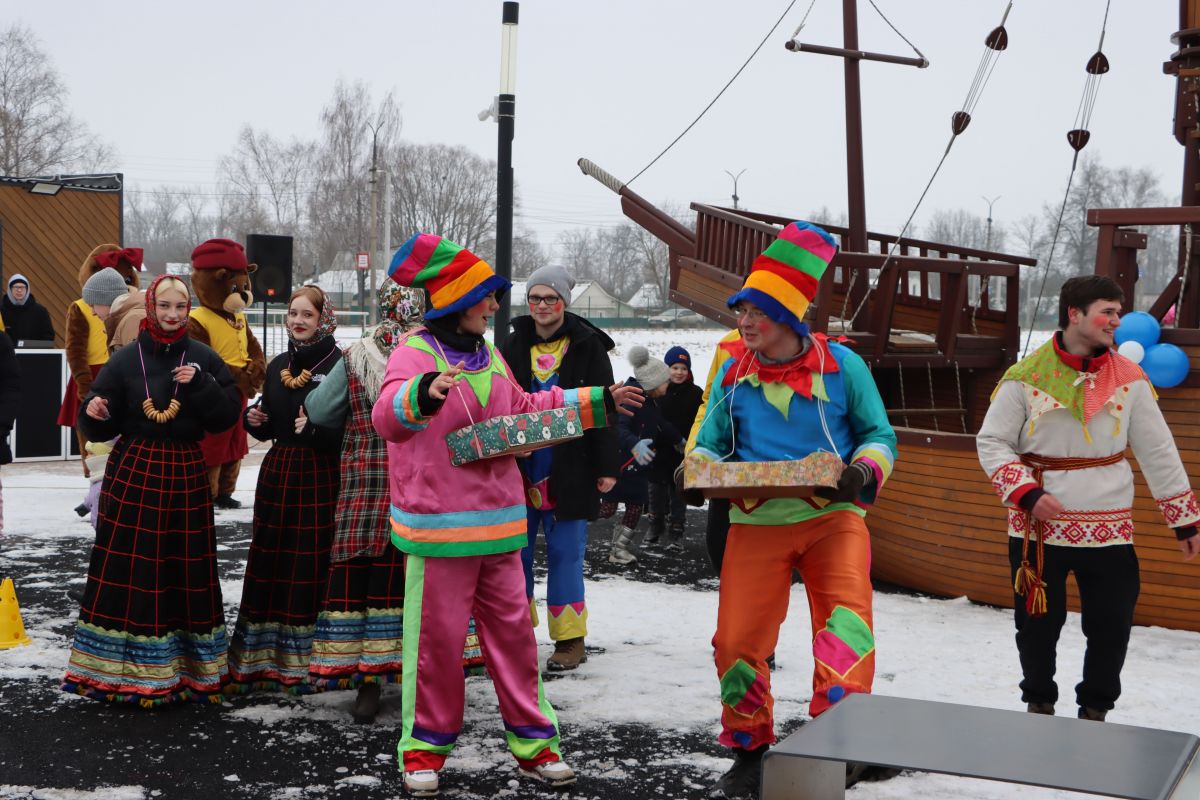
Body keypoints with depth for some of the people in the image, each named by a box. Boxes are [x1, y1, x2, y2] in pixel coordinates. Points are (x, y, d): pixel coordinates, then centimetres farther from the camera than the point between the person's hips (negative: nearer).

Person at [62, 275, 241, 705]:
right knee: (131, 567, -2)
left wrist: (199, 385, -13)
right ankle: (128, 669, 7)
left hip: (186, 473, 1)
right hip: (133, 471, -1)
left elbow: (228, 414, -1)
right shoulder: (126, 359, 1)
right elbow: (101, 427, 2)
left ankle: (190, 668, 15)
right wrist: (95, 414, -20)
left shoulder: (203, 359, 4)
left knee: (187, 569, 5)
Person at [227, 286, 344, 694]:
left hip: (319, 476, -6)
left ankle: (304, 665, 7)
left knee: (311, 562, -3)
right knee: (269, 559, 7)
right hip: (278, 471, 6)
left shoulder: (339, 364, -7)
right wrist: (255, 420, 1)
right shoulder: (278, 365, 13)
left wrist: (317, 428, -26)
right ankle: (262, 660, 15)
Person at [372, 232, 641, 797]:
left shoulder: (487, 354, 15)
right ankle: (425, 747, 16)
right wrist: (423, 393, -50)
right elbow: (387, 415, -27)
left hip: (499, 521, 7)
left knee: (513, 630, 10)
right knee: (437, 637, 0)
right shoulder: (416, 351, -10)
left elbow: (524, 409, 28)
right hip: (439, 526, -7)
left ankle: (532, 742, 20)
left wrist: (598, 402, 28)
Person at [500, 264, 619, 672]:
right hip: (519, 470, 4)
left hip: (568, 471, -4)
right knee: (515, 552, 7)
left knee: (565, 554, 0)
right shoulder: (514, 346, 9)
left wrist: (605, 466, -7)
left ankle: (570, 639, 9)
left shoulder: (588, 347, -1)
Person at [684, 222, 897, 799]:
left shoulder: (840, 365, -3)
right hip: (755, 523, 2)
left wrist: (863, 473, -16)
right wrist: (696, 469, -11)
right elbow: (711, 443, 12)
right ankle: (749, 752, 22)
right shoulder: (733, 370, 4)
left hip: (831, 517, -2)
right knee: (737, 642, 0)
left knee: (846, 623, -21)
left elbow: (879, 435, 5)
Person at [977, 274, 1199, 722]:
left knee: (1111, 627, 5)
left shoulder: (1129, 378, 0)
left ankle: (1094, 711, 26)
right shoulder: (1026, 377, -7)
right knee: (1037, 625, 10)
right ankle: (1039, 704, 32)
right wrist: (1026, 493, -16)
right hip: (1038, 529, -1)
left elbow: (1158, 452, 5)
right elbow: (992, 441, -3)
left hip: (1109, 531, 1)